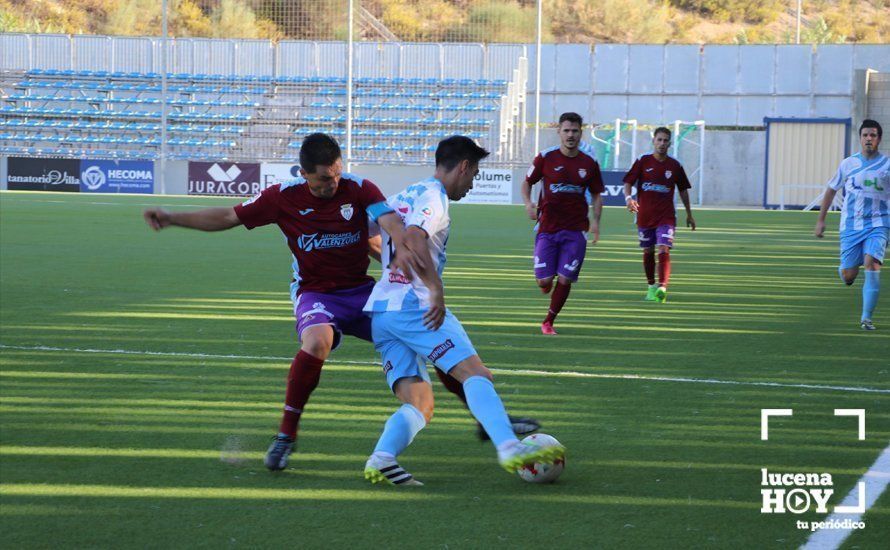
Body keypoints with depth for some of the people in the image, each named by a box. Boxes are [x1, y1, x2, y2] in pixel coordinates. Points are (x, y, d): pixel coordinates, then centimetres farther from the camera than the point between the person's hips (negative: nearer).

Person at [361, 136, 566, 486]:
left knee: (420, 404, 1)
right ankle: (510, 449, -33)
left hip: (378, 311, 9)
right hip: (414, 306, -9)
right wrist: (436, 291, -24)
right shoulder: (433, 195, -3)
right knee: (475, 373, -16)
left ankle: (381, 459, -23)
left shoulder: (401, 196, 26)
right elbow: (414, 238, -21)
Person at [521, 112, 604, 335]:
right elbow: (527, 182, 9)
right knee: (544, 281, -6)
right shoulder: (546, 157, -2)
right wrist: (528, 203, -10)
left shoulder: (589, 162, 3)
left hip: (575, 231, 1)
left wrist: (595, 221, -1)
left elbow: (596, 194, 13)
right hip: (547, 227, -1)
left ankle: (549, 321, 15)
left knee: (565, 280, -4)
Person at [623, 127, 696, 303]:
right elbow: (628, 182, -1)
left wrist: (689, 214, 19)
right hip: (645, 215, 1)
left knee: (664, 251, -17)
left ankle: (662, 288, -27)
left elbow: (683, 190, 15)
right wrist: (628, 198, -22)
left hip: (666, 217, -1)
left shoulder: (675, 166, 4)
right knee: (648, 252, 11)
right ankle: (651, 286, 28)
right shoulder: (642, 162, 0)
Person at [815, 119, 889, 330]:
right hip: (851, 224, 1)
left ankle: (867, 318, -15)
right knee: (849, 274, -2)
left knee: (872, 264, -22)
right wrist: (821, 220, 15)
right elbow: (831, 190, 16)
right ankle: (844, 272, 39)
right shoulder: (848, 164, 6)